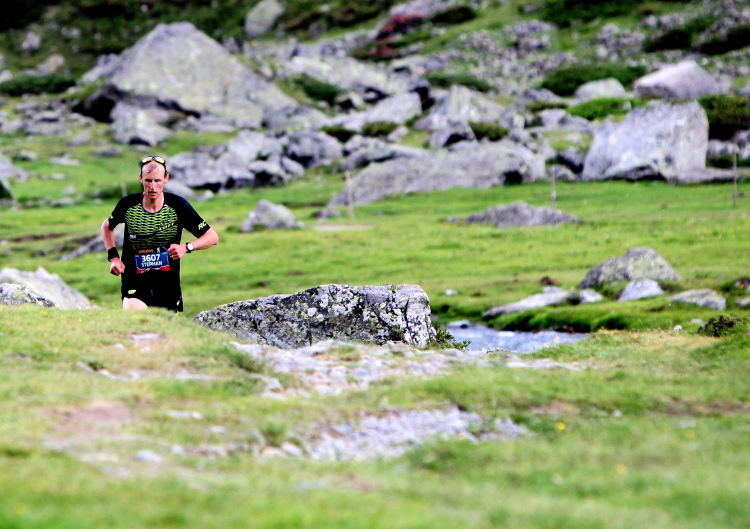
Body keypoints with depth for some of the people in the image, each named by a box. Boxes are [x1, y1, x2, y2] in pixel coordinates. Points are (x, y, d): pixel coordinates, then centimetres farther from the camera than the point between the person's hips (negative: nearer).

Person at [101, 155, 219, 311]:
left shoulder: (178, 206, -8)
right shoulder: (128, 204, -6)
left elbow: (212, 237, -4)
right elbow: (107, 226, 16)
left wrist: (186, 247, -21)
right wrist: (113, 257, 2)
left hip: (168, 287, 2)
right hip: (135, 285, -2)